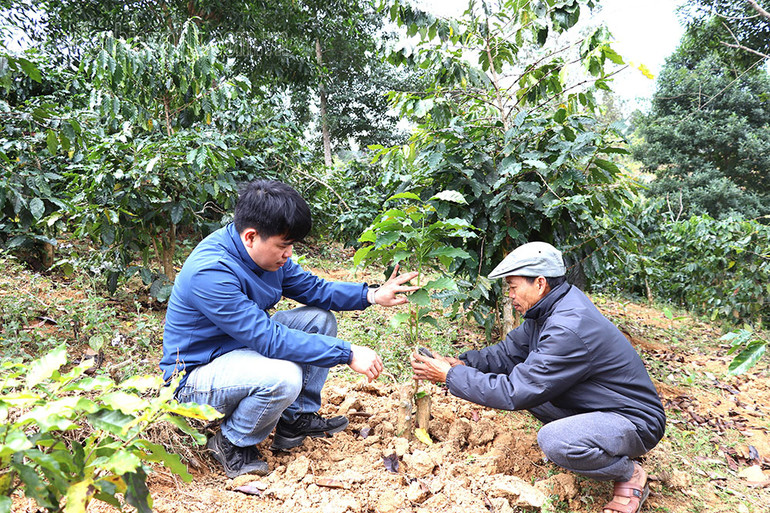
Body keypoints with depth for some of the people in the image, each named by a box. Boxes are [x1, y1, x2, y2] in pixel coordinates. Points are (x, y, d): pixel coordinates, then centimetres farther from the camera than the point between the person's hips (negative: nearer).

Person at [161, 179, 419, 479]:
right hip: (196, 376, -9)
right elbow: (270, 339, -34)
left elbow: (312, 288, 4)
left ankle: (296, 419, 8)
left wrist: (372, 295, -10)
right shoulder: (210, 273, -33)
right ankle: (232, 443, -5)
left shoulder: (265, 251, -6)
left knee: (320, 318, -1)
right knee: (284, 377, -35)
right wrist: (347, 353, -32)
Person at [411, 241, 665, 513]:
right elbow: (509, 351, 5)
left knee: (553, 441, -34)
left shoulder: (570, 329, -33)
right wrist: (461, 363, -9)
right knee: (523, 378, 1)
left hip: (633, 420, -9)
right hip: (590, 406, 9)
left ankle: (630, 475, -3)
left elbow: (514, 393, -30)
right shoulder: (548, 308, -3)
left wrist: (449, 376, -22)